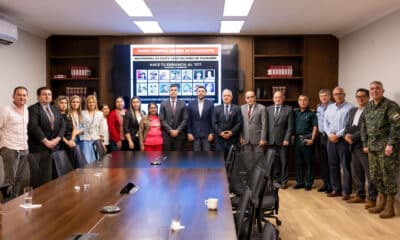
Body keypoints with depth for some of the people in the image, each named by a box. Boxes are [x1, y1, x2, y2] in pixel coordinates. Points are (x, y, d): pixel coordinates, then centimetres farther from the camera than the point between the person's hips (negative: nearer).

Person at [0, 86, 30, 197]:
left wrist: (27, 143, 13)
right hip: (10, 149, -6)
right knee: (10, 179, 1)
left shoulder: (28, 111, 10)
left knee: (24, 179, 9)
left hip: (24, 150, 6)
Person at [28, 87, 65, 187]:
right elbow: (33, 127, -17)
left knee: (47, 176, 10)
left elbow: (62, 124, 10)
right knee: (36, 176, -3)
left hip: (52, 146, 6)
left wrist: (57, 138, -6)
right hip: (37, 147, -6)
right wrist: (45, 141, -17)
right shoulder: (33, 109, -6)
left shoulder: (55, 109, 16)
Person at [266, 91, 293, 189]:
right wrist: (265, 138, 3)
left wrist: (287, 139, -9)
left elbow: (290, 126, -2)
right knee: (274, 161, 7)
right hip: (271, 140, 2)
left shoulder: (288, 109, 1)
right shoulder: (268, 109, 10)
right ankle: (276, 180, 19)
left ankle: (284, 181, 14)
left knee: (283, 162, 4)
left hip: (282, 140, -2)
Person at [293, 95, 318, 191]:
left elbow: (315, 127, -3)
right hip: (297, 139, 4)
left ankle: (309, 183, 10)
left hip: (307, 139, -4)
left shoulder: (311, 114, 1)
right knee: (298, 162, 10)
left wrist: (312, 139, -12)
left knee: (309, 162, 2)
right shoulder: (295, 112, 11)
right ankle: (300, 182, 20)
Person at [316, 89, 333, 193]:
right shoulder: (318, 107, 14)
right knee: (322, 161, 11)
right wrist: (319, 134, 14)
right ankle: (325, 183, 21)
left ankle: (331, 184, 7)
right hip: (321, 136, 7)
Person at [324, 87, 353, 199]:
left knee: (346, 166, -2)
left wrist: (337, 135, -14)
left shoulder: (349, 107, -5)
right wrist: (330, 134, -4)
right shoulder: (329, 107, 14)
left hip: (343, 139, -6)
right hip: (331, 139, 6)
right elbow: (325, 122, 11)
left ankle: (347, 192, 5)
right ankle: (336, 189, 20)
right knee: (333, 165, 10)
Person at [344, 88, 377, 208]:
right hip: (354, 146, 8)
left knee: (370, 173, -3)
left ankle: (372, 198, 5)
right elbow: (348, 125, 17)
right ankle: (360, 195, 24)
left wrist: (353, 137, -14)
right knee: (356, 173, 13)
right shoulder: (352, 110, 19)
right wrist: (346, 135, -3)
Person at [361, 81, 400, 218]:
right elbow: (364, 127, 17)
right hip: (372, 148, 7)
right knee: (374, 176, 12)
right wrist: (365, 144, 13)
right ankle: (381, 202, 28)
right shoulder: (368, 107, 13)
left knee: (388, 176, 0)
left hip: (386, 147, -7)